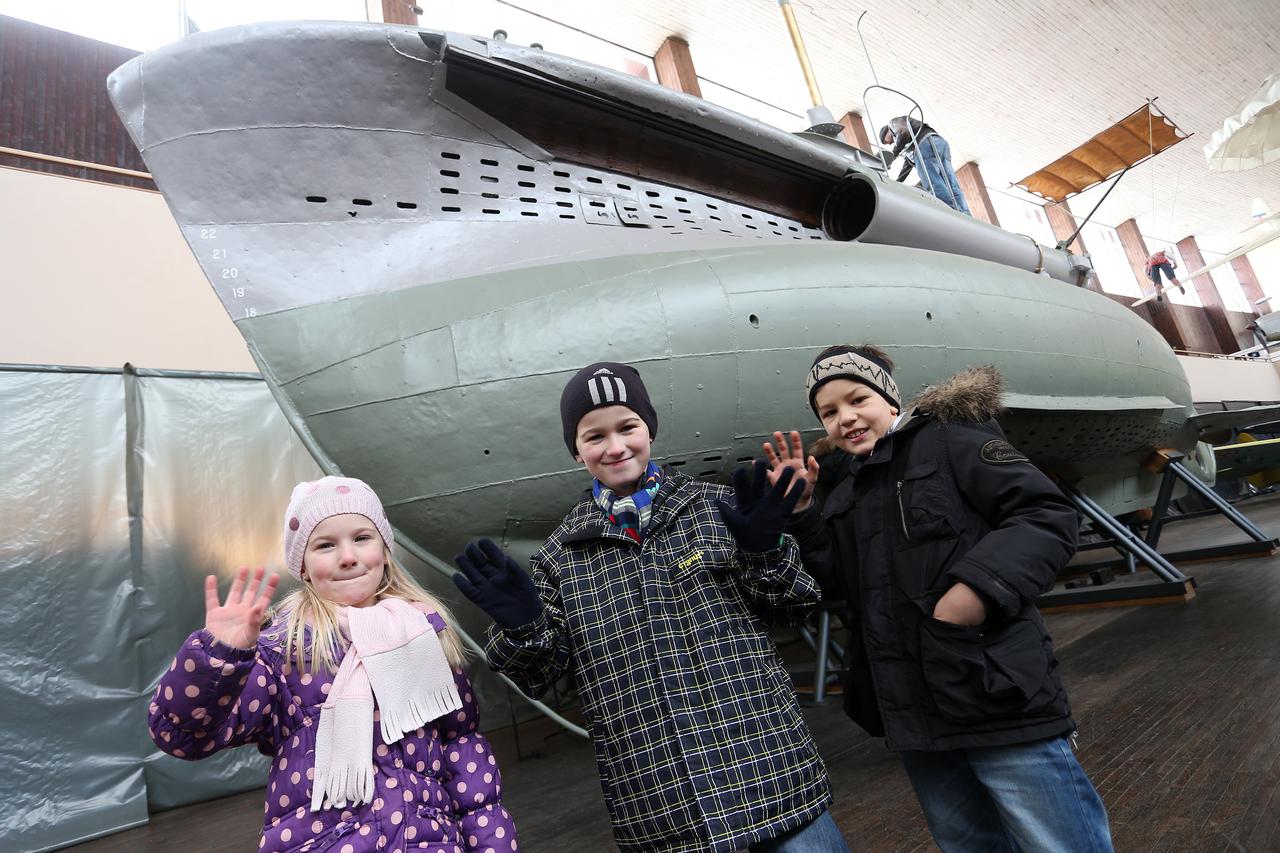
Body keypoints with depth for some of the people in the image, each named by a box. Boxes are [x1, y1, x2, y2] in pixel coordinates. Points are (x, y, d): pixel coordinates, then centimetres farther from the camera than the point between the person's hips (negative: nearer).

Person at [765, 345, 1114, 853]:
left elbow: (1048, 516, -12)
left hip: (998, 697, -6)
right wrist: (801, 511, -6)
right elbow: (835, 583, 6)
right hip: (912, 712, 7)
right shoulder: (839, 486, 11)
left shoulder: (950, 439, -5)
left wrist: (981, 584, -26)